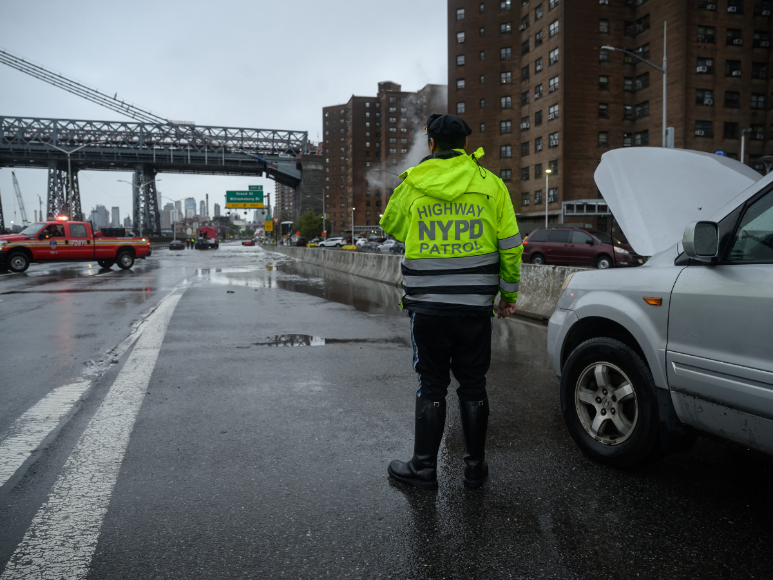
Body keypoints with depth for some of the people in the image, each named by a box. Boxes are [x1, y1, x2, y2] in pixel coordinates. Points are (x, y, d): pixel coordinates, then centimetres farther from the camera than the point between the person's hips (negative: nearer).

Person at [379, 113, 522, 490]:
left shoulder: (412, 184, -1)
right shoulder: (490, 184, 1)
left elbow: (390, 225, 16)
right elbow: (510, 246, 2)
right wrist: (508, 294, 12)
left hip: (428, 306, -1)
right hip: (476, 305, 1)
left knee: (431, 385, 9)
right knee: (473, 385, 12)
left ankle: (424, 467, 17)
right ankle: (475, 468, 22)